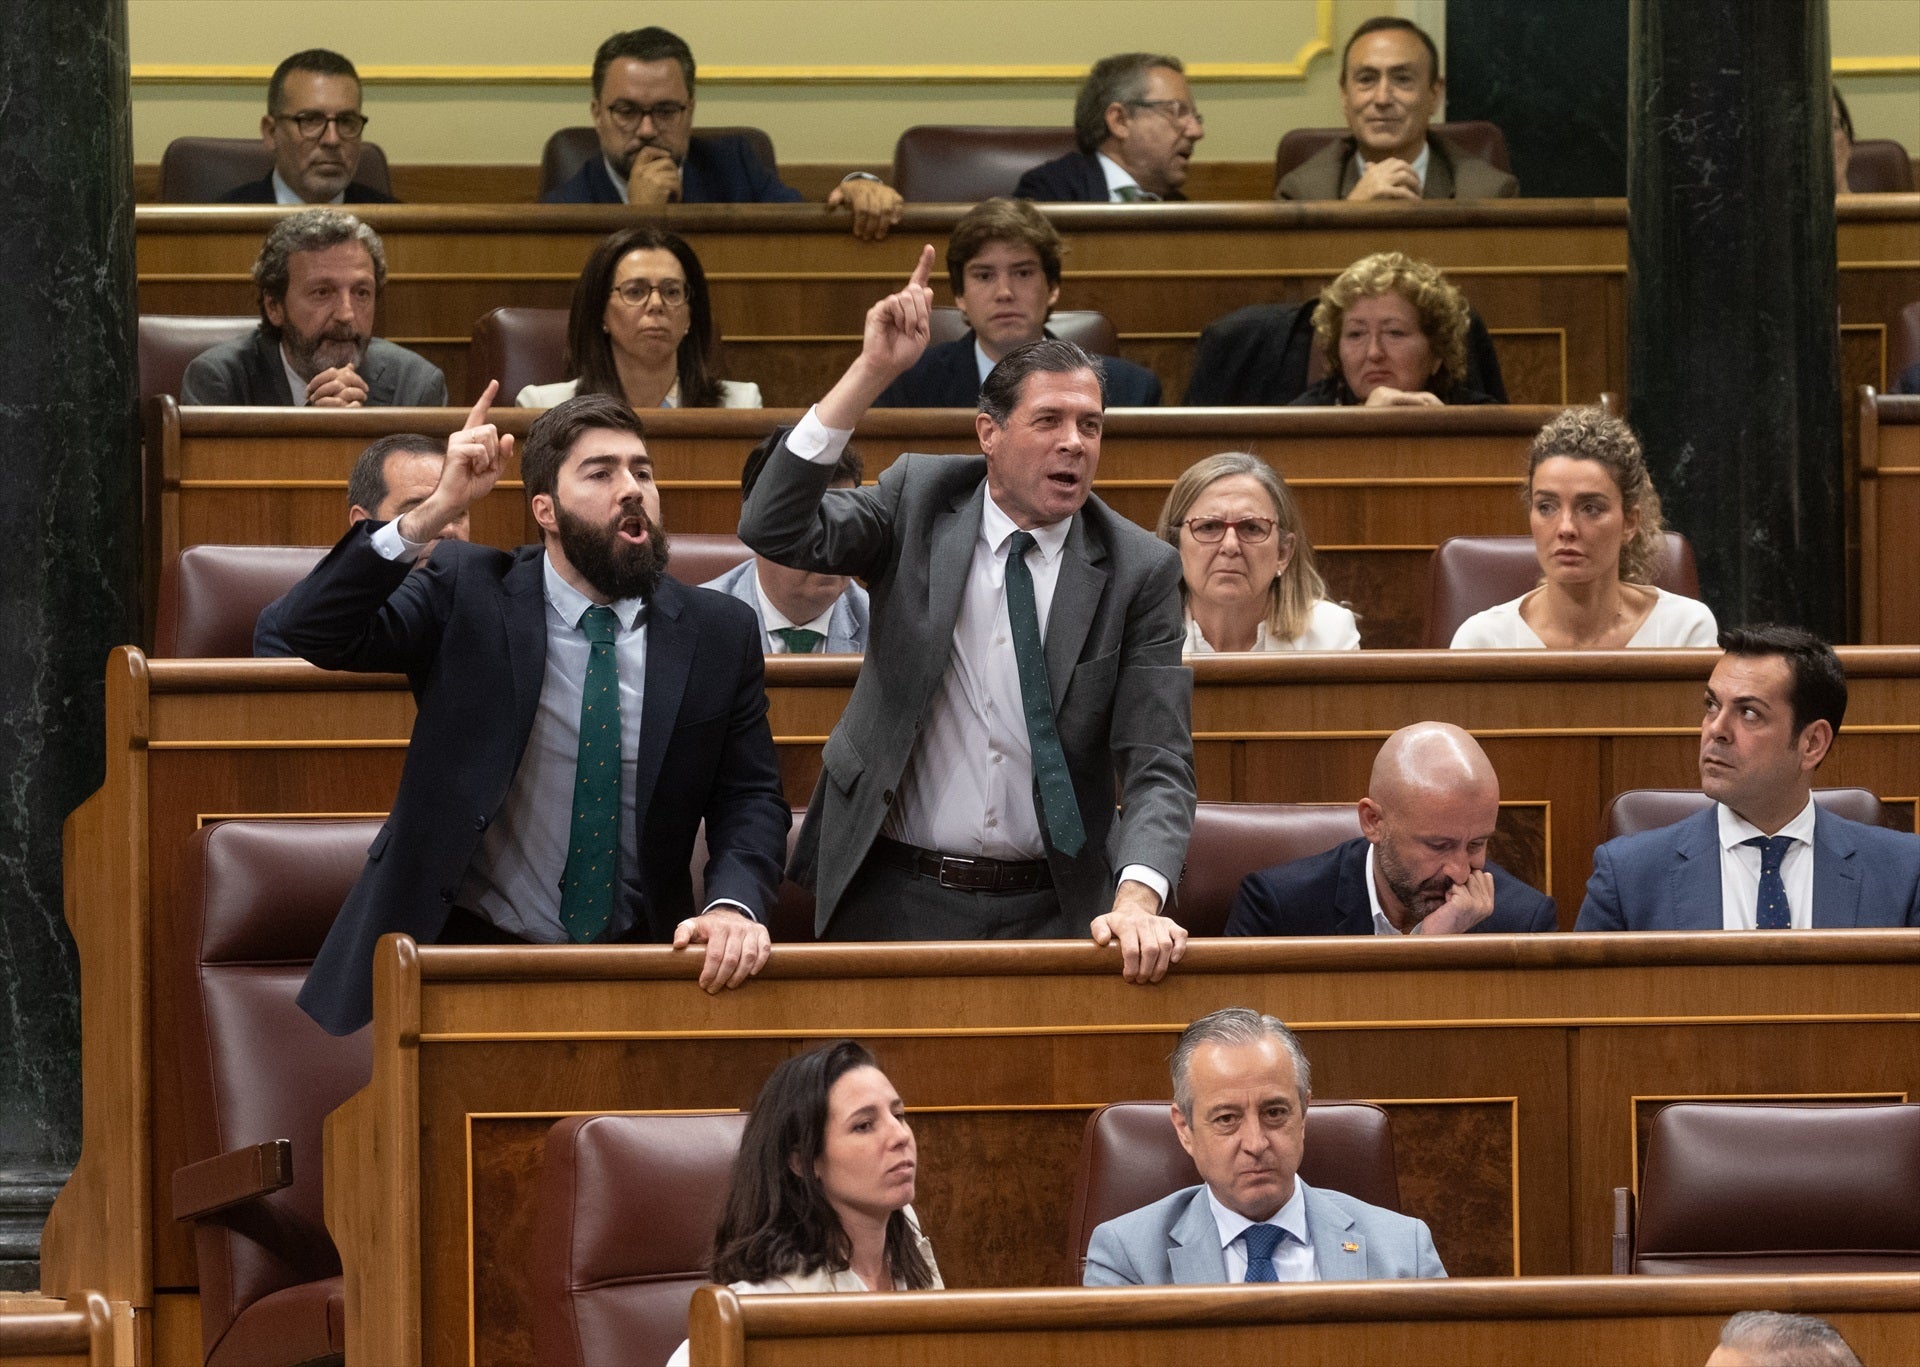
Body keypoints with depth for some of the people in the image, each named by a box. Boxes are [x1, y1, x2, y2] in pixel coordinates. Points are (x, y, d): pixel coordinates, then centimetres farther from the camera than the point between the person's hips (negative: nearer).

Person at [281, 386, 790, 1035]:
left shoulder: (720, 634, 5)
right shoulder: (466, 592, -1)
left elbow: (750, 799, 6)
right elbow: (317, 630, -13)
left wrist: (734, 905, -15)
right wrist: (434, 513, -24)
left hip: (631, 968, 2)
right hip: (459, 951, -2)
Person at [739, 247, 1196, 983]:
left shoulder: (1139, 571, -3)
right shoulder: (918, 500, 1)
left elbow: (1158, 768, -7)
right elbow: (775, 529, -15)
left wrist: (1136, 900, -26)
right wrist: (871, 372, -22)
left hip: (1052, 913, 0)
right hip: (895, 897, 0)